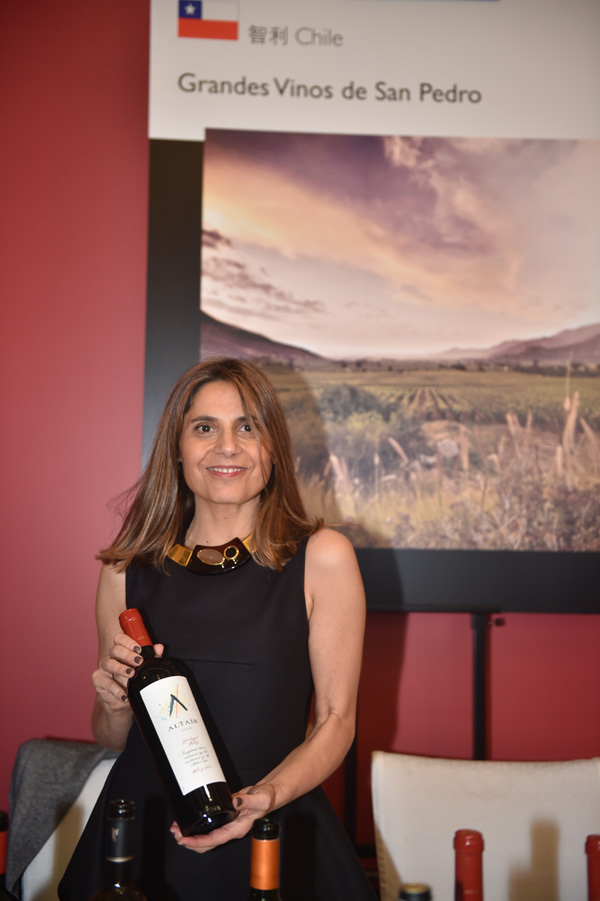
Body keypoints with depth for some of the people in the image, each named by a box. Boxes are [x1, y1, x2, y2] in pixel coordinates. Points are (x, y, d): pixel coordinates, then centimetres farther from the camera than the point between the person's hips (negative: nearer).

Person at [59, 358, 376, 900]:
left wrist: (266, 795, -20)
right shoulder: (127, 570, -1)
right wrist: (117, 705, -12)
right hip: (142, 834, 2)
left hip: (270, 837, -2)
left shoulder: (323, 558, -8)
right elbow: (112, 739, 9)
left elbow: (337, 719, -5)